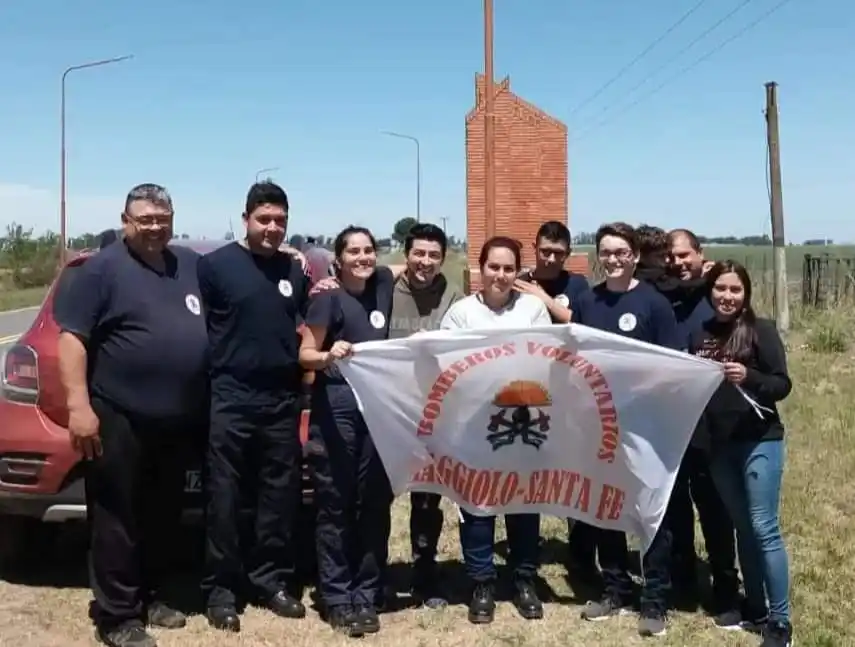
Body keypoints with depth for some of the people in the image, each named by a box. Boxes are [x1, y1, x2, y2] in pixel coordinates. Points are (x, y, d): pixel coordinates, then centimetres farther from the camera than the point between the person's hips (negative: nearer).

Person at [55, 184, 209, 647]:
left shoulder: (191, 265, 13)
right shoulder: (104, 267, -5)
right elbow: (72, 336, -9)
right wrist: (78, 404, -18)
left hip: (178, 420, 6)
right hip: (120, 417, -6)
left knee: (163, 516, 15)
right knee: (118, 519, 0)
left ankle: (151, 596, 29)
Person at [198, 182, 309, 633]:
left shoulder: (295, 270, 12)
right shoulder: (215, 264, -2)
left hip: (283, 400, 4)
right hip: (230, 400, -4)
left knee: (280, 496, 9)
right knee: (225, 497, 1)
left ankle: (272, 581, 22)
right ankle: (221, 589, 12)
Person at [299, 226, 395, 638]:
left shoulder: (383, 285, 10)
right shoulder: (328, 298, -5)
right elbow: (305, 354, -7)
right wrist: (329, 356, -28)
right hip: (337, 406, -5)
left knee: (375, 501, 7)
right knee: (336, 503, 0)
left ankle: (367, 595, 17)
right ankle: (337, 598, 10)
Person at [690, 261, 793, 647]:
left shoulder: (761, 330, -6)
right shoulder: (700, 335, 6)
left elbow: (783, 385, -9)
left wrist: (748, 376, -25)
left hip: (760, 442, -4)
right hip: (719, 445, 5)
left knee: (764, 529, -4)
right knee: (742, 528, 13)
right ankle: (755, 609, 25)